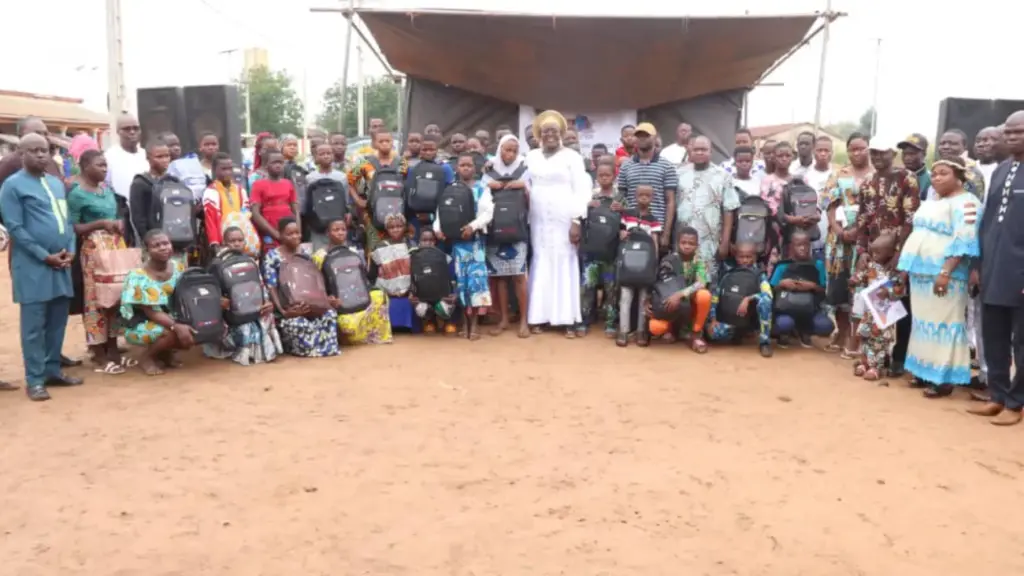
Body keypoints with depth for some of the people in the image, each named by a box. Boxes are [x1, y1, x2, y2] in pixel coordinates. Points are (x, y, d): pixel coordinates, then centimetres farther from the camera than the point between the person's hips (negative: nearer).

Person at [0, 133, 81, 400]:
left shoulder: (57, 183, 15)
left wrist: (70, 250, 1)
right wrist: (45, 256, -13)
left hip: (61, 264, 6)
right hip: (33, 266, -6)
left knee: (58, 321, 11)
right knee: (34, 325, -1)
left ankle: (53, 370, 21)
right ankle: (35, 380, 5)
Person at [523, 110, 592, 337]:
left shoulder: (572, 157, 0)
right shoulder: (531, 157, 11)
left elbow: (581, 190, -4)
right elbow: (525, 185, 14)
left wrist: (576, 221, -11)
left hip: (564, 221, -3)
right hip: (539, 221, 3)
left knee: (565, 265, -2)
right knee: (540, 264, 4)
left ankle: (568, 320, 0)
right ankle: (538, 317, 8)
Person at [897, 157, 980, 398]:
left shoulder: (965, 202, -9)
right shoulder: (930, 201, 18)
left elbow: (963, 242, -18)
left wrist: (945, 272, -25)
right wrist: (906, 264, 15)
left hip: (942, 274, -8)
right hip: (920, 271, 8)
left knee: (943, 323, -5)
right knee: (924, 322, 11)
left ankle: (944, 377, 0)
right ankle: (926, 371, 19)